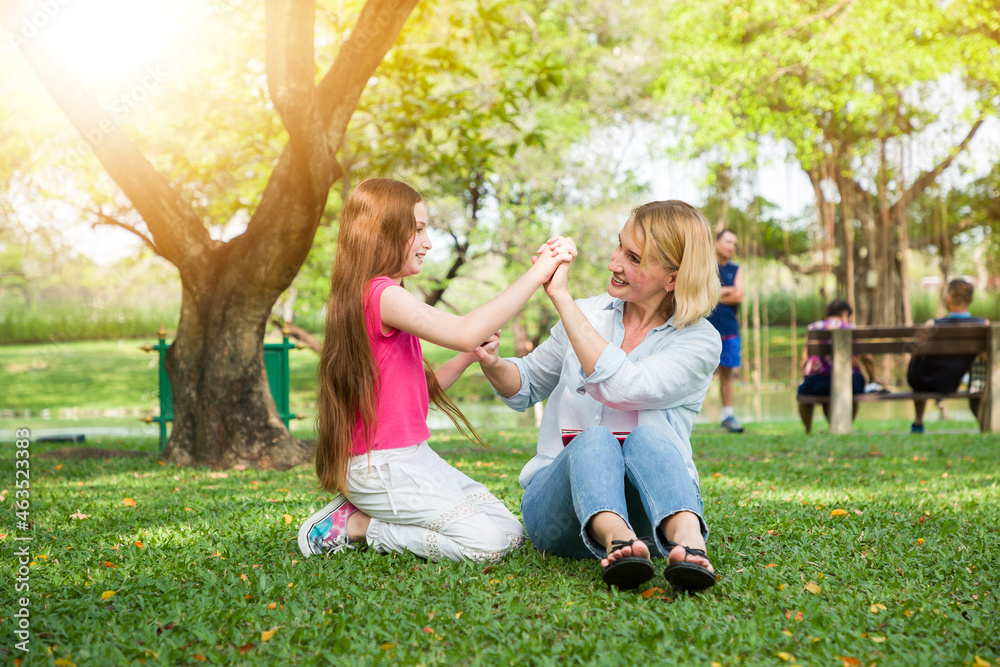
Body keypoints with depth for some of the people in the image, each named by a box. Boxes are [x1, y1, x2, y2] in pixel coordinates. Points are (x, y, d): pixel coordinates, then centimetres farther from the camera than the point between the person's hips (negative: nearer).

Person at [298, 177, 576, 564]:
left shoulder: (382, 296, 16)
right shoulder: (381, 294, -17)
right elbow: (465, 332, -30)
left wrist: (469, 358, 2)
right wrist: (535, 274, -25)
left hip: (413, 458, 10)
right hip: (381, 467, -10)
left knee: (511, 533, 5)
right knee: (486, 542, -18)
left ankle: (364, 516, 10)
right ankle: (358, 526, -4)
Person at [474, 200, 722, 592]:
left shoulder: (700, 342, 0)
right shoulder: (588, 315, 13)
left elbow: (619, 386, -19)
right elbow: (526, 389, 24)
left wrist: (562, 297, -15)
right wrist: (493, 364, 0)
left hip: (648, 512, -2)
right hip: (557, 496, 2)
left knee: (648, 436, -33)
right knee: (594, 438, -31)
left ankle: (687, 542, -60)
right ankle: (616, 541, -60)